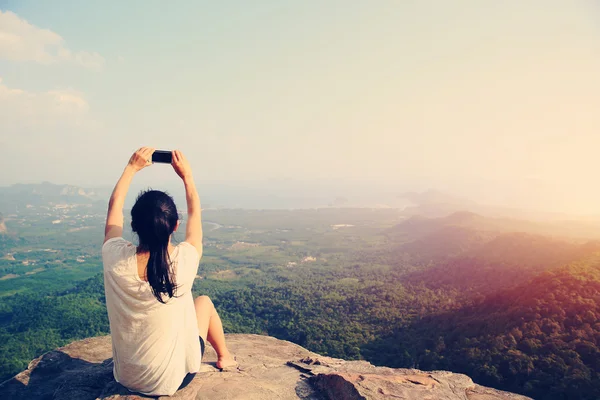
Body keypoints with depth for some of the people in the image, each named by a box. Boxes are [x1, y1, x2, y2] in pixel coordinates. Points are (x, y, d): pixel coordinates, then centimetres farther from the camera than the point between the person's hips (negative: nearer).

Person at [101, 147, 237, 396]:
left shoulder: (115, 259, -22)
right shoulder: (183, 261, -27)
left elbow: (114, 205, -1)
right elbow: (195, 215, -5)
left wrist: (132, 167, 7)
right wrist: (187, 176, 5)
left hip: (125, 378, 3)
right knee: (204, 302, 21)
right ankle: (224, 358, 43)